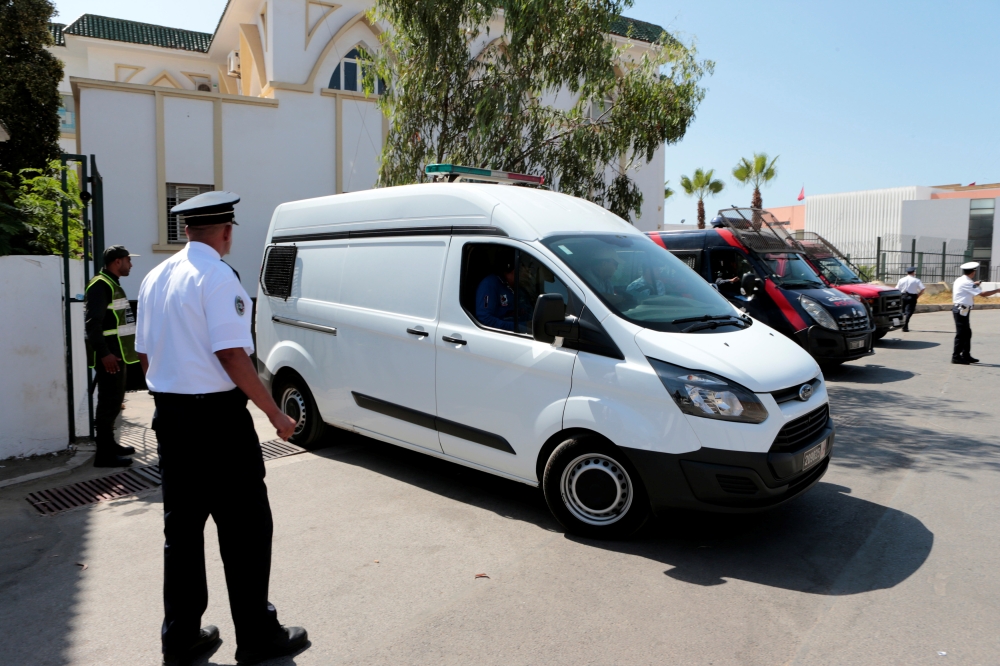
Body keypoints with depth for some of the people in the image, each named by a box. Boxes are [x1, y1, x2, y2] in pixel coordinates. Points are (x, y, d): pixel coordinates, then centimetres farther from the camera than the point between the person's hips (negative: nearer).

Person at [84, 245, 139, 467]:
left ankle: (110, 444, 27)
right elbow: (92, 323, -22)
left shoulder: (112, 284, 17)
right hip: (109, 355, -10)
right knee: (109, 402, -8)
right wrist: (104, 353, -25)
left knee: (114, 400, 16)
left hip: (117, 352, 10)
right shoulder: (101, 285, -14)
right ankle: (104, 454, -3)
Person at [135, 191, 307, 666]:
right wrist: (274, 413, -13)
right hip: (217, 417, -8)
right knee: (245, 528, 3)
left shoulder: (156, 277, 10)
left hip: (168, 415, 8)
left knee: (181, 527, 16)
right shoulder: (217, 276, -14)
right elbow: (231, 356, -19)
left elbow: (144, 355, 14)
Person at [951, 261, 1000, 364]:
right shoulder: (966, 283, -17)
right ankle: (956, 357, 0)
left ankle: (966, 356, 20)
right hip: (961, 310, -10)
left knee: (967, 333, 14)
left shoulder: (959, 281, 12)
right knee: (961, 334, -5)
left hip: (959, 309, 10)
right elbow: (982, 294, -20)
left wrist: (974, 285, 23)